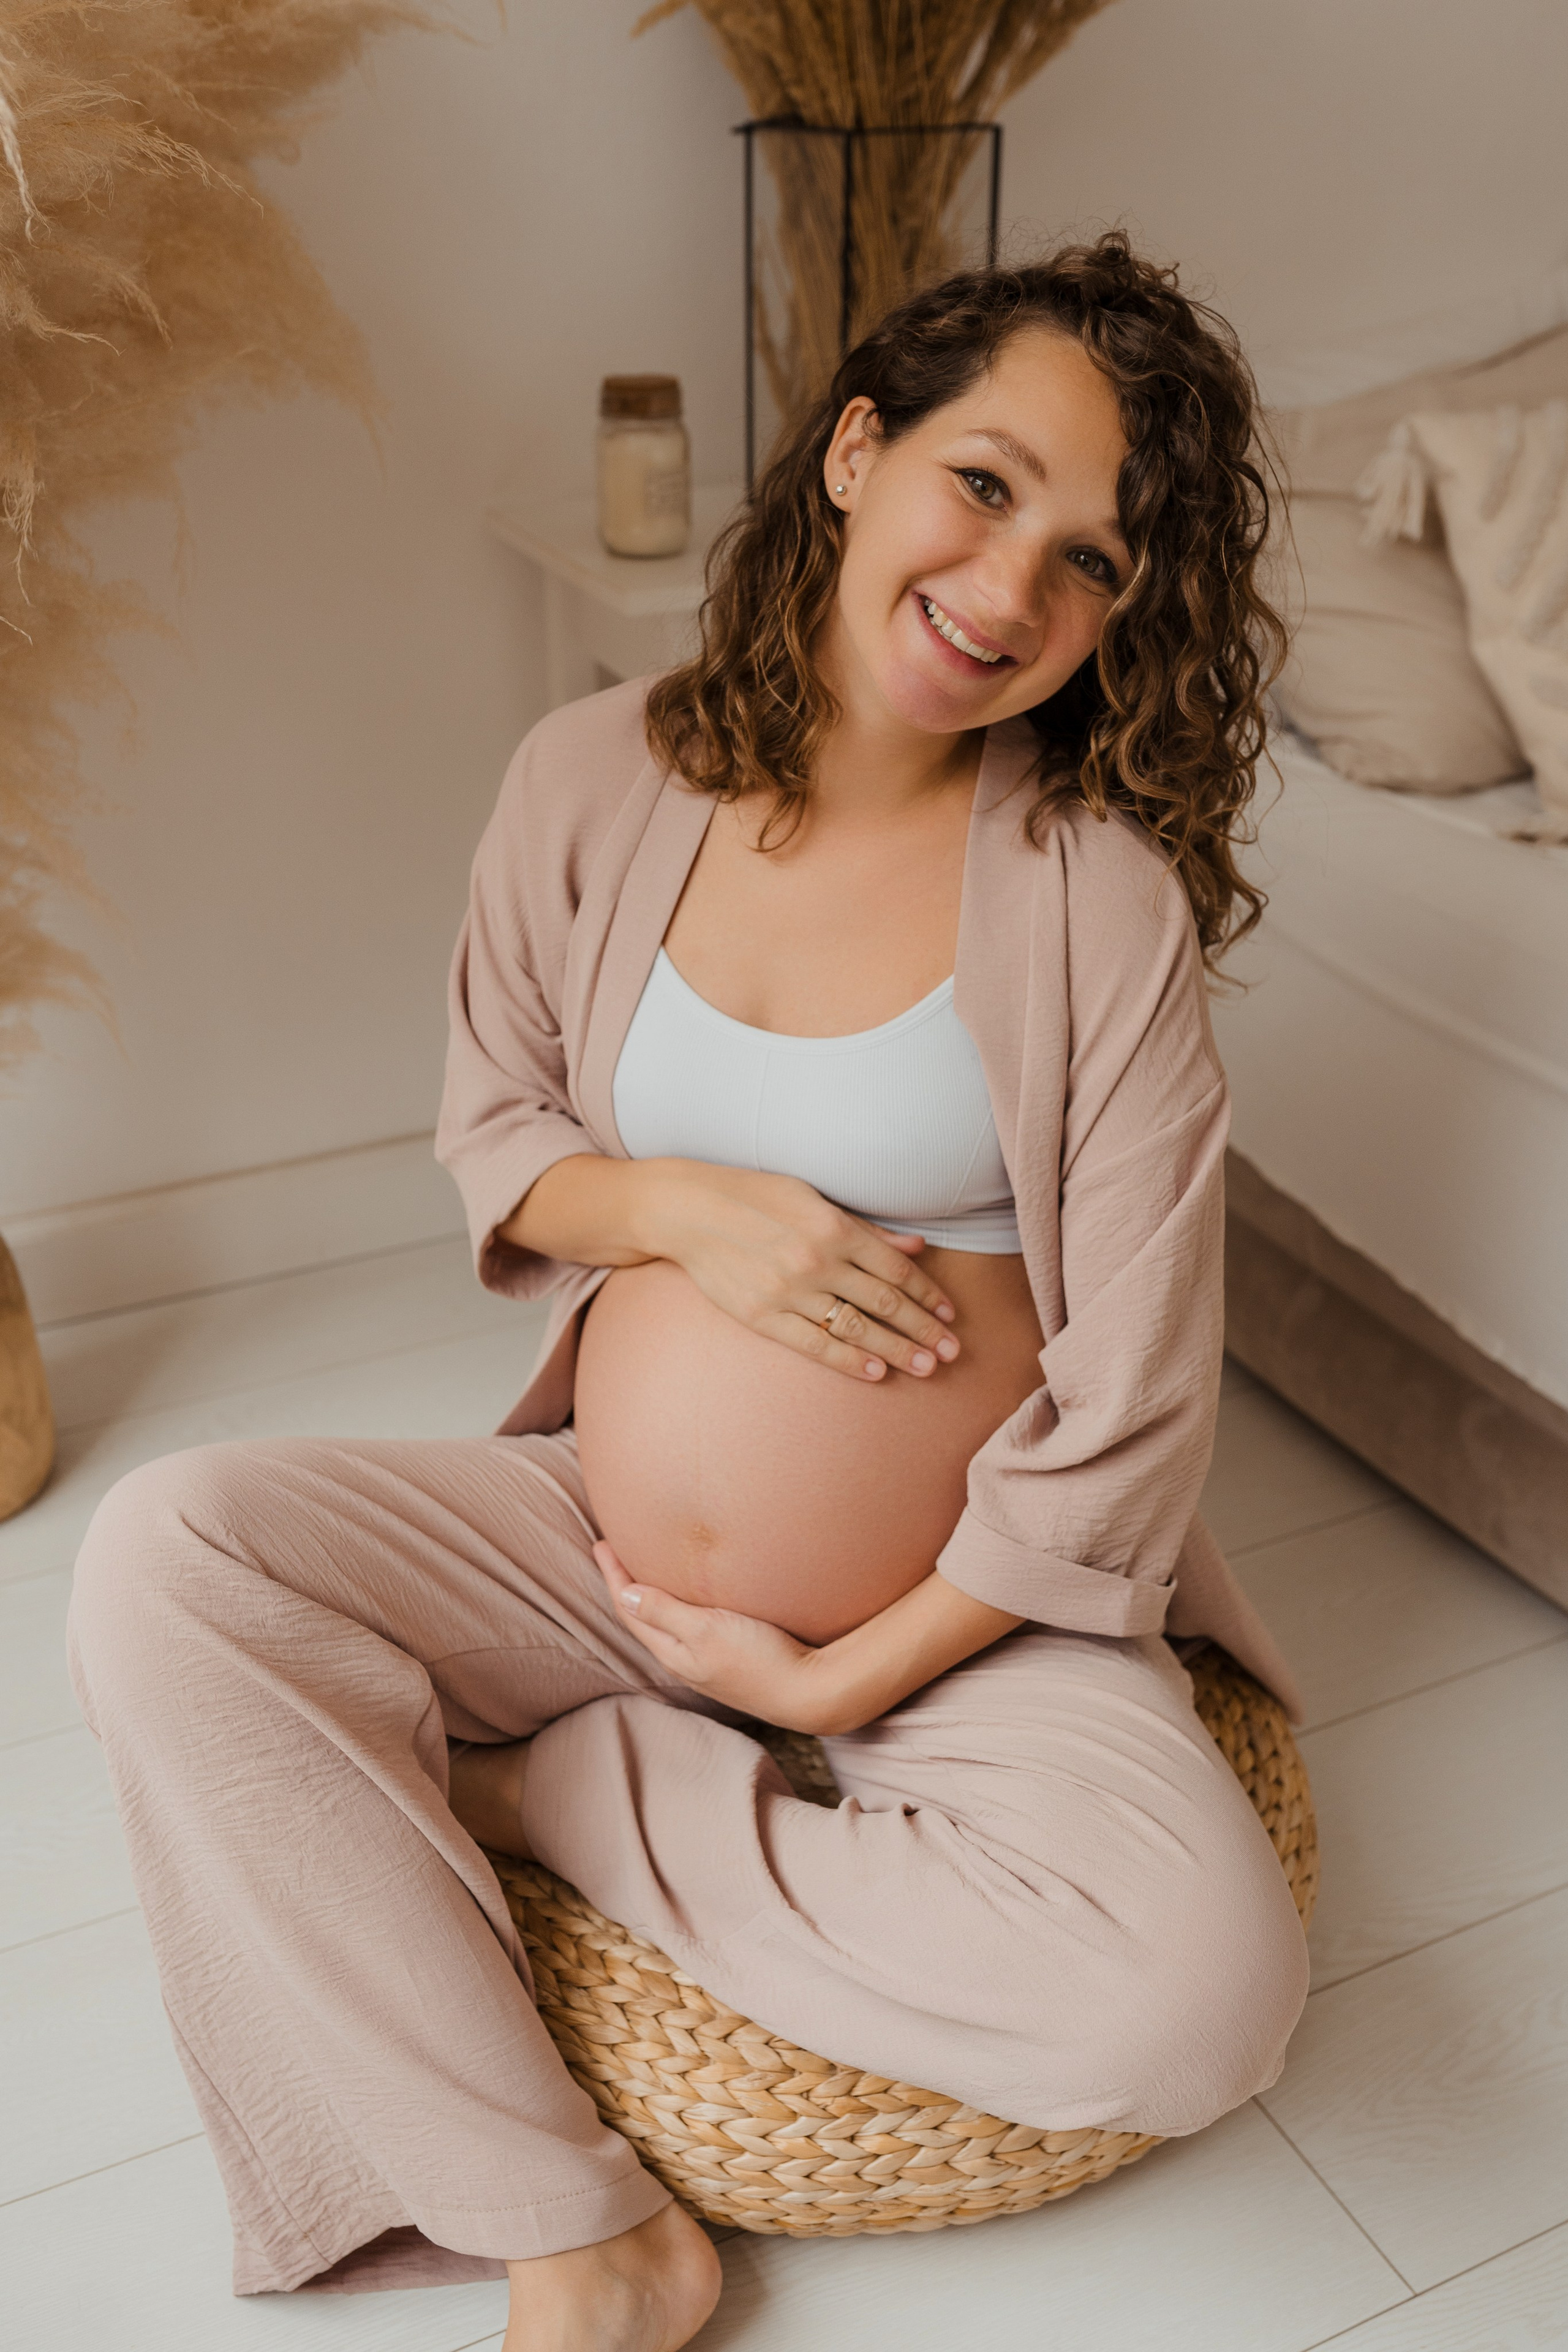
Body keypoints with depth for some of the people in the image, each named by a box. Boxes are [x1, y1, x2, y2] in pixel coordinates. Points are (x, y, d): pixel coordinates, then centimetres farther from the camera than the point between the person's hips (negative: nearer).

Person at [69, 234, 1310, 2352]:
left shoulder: (1098, 886, -14)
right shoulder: (599, 781, -5)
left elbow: (1129, 1405, -12)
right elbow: (491, 1131, 7)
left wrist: (845, 1677, -11)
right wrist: (679, 1207, -15)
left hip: (966, 1607, -2)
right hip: (603, 1533, 3)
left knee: (1203, 1986, -27)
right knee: (164, 1558, -18)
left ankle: (527, 1777, -9)